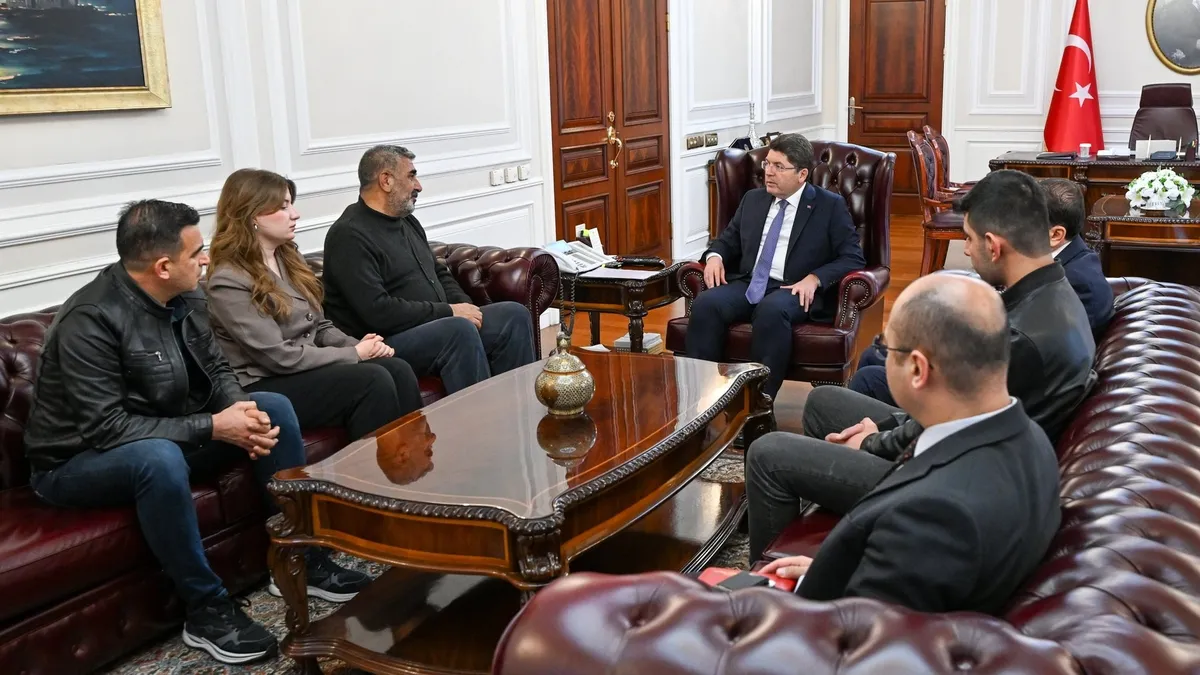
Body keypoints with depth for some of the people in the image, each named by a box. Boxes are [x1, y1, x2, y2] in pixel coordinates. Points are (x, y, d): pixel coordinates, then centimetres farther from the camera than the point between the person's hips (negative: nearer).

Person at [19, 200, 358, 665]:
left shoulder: (185, 297, -5)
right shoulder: (90, 320, -28)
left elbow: (216, 369, 6)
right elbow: (105, 428, -31)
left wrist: (241, 409, -17)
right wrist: (212, 427, -31)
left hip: (168, 436, 8)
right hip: (78, 461, -8)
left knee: (274, 407, -4)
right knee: (160, 457, -40)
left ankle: (301, 560, 1)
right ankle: (207, 610, -22)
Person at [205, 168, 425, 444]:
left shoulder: (290, 258, 13)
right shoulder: (229, 281, -14)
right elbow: (279, 357, -18)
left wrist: (358, 345, -5)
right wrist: (354, 354, -12)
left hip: (310, 367, 8)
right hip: (265, 387, -8)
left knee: (398, 370, -18)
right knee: (374, 380, -27)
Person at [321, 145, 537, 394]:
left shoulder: (407, 221, 16)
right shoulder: (350, 235, -13)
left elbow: (439, 273, 25)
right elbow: (377, 311, -23)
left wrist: (464, 306, 3)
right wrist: (448, 311, -18)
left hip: (439, 325, 9)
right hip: (388, 340, -9)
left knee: (514, 315, -1)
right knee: (460, 330, -34)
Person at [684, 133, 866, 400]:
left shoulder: (831, 205, 4)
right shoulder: (753, 199, 18)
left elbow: (853, 258, -1)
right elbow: (728, 239, 26)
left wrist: (814, 279, -17)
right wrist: (715, 256, 2)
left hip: (794, 290, -4)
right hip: (747, 285, 4)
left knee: (771, 310, -39)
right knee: (705, 303, -27)